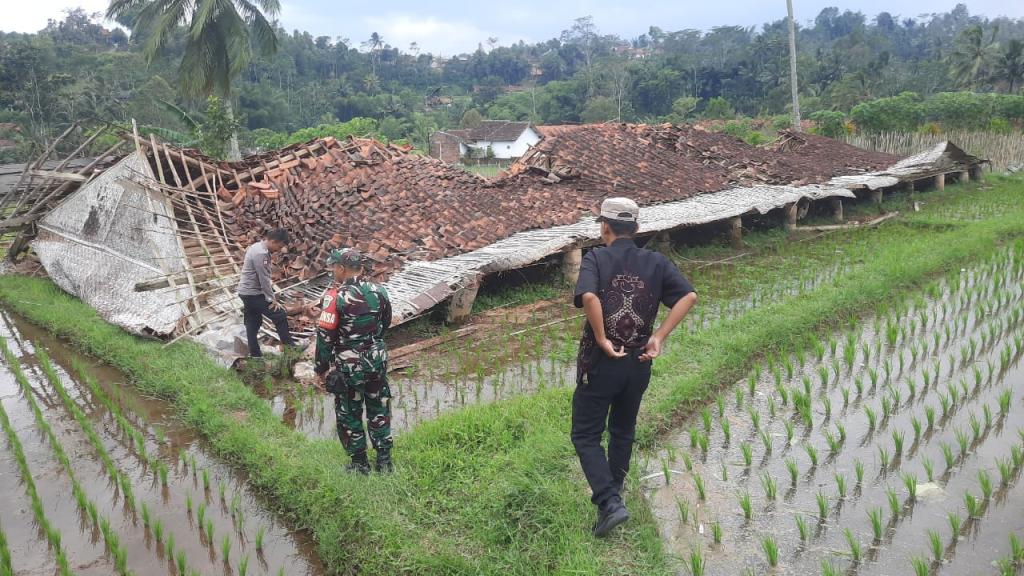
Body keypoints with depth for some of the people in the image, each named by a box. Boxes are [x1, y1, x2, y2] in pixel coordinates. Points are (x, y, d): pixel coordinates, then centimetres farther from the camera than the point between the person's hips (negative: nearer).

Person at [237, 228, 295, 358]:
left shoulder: (258, 247, 10)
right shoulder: (261, 253, -23)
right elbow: (264, 279, -21)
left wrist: (269, 283, 4)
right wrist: (272, 300, -15)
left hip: (246, 292, 10)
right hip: (253, 293, -10)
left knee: (253, 323, 13)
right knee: (280, 315, -5)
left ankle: (255, 354, 18)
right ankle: (289, 346, 3)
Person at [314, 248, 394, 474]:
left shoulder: (335, 297, -18)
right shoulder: (379, 292, -3)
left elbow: (325, 336, -15)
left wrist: (321, 368, -4)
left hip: (347, 368, -4)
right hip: (377, 362, 5)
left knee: (349, 415, 12)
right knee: (379, 411, 17)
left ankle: (359, 463, 21)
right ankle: (384, 460, 24)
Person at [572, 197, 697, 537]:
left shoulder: (596, 258, -9)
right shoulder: (656, 263, 3)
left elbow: (589, 296, -29)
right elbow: (689, 296, -9)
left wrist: (602, 339, -18)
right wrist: (659, 337, -8)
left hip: (600, 361, -4)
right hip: (639, 363, 5)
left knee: (586, 435, 7)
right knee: (623, 431, 23)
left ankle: (609, 502, -6)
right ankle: (612, 493, 38)